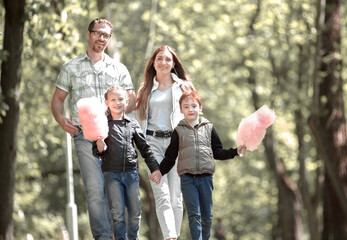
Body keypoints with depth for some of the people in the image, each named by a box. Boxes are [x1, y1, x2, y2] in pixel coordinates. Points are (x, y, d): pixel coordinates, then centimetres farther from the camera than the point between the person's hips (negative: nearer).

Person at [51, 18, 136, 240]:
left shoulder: (119, 69, 16)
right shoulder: (71, 67, 14)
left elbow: (132, 101, 12)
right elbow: (58, 99, 14)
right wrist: (61, 119, -7)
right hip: (85, 134, -2)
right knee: (95, 188, -13)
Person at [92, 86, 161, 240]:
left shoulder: (132, 124, 11)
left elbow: (144, 148, 16)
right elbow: (97, 152, 1)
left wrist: (155, 168, 12)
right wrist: (100, 145, -21)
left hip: (131, 173, 3)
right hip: (111, 174, -3)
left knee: (135, 213, 5)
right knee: (117, 215, -5)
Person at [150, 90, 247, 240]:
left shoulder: (209, 128, 9)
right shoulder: (179, 131, 6)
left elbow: (218, 153, 13)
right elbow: (170, 156, 11)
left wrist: (236, 152, 3)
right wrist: (160, 171, 2)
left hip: (206, 177, 1)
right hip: (187, 178, -1)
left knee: (207, 215, 5)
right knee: (194, 215, -7)